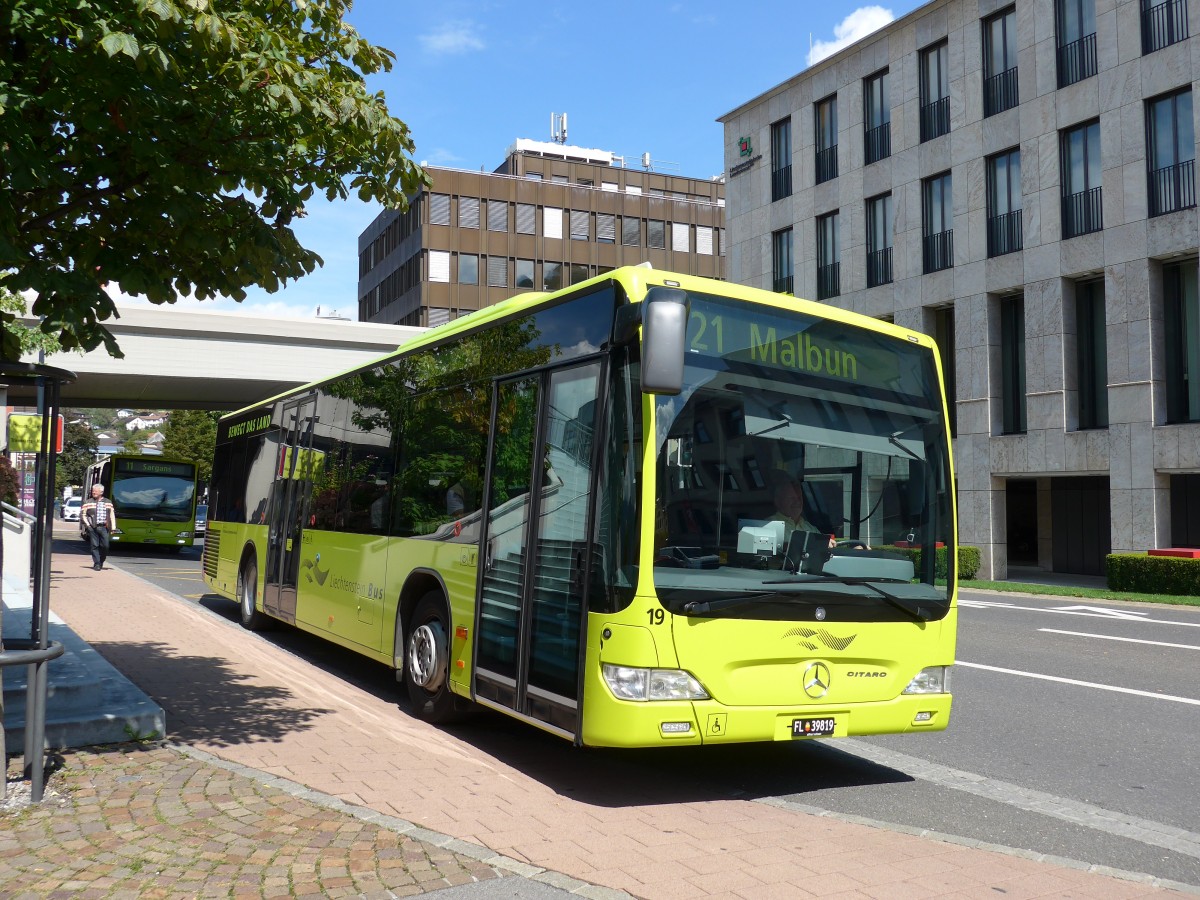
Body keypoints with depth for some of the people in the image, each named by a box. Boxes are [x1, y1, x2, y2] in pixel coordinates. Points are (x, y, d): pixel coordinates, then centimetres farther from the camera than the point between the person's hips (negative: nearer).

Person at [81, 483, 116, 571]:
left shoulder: (108, 503, 11)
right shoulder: (89, 503, 6)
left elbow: (112, 516, 11)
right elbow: (82, 513, 9)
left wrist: (113, 527, 4)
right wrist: (87, 524, -1)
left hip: (104, 527, 1)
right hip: (93, 528, -1)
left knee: (105, 546, -2)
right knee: (95, 546, -2)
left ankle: (101, 562, 19)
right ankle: (97, 564, 4)